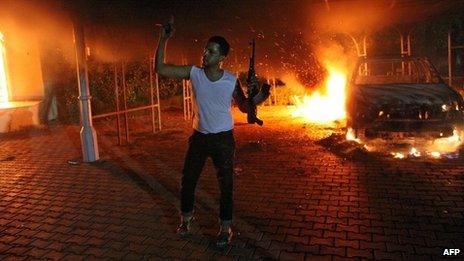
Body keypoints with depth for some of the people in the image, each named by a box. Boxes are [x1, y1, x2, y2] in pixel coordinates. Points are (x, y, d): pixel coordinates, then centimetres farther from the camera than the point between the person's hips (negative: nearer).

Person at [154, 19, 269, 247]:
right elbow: (160, 69, -10)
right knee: (187, 180, 14)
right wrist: (163, 40, -18)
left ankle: (225, 227, 24)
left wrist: (258, 98, -19)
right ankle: (186, 219, 38)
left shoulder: (232, 81, -11)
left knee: (226, 185, 5)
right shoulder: (193, 73, -8)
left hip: (223, 138, -2)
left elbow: (244, 107, 1)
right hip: (199, 136, 2)